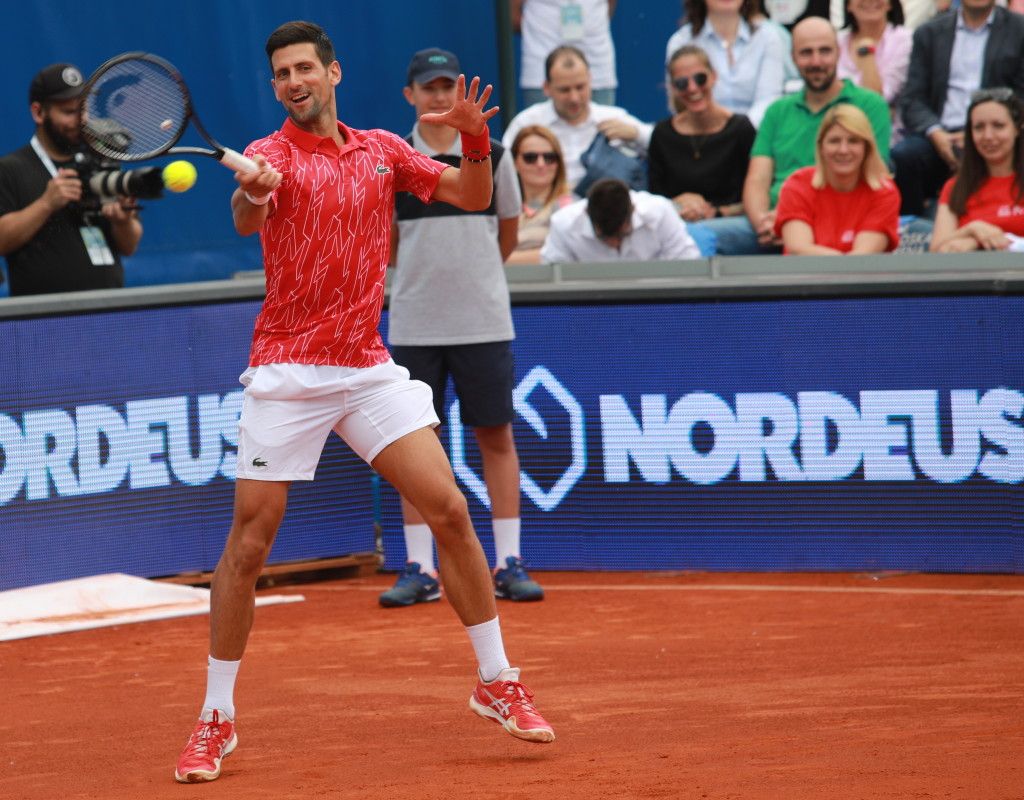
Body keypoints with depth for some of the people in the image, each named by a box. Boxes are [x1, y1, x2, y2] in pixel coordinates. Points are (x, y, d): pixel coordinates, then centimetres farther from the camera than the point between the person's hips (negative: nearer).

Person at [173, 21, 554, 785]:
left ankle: (497, 682, 12)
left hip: (369, 369, 4)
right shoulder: (272, 155, -6)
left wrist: (476, 140, -12)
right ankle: (216, 720, 5)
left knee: (450, 511, -3)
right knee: (249, 543, -5)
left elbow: (472, 197, 9)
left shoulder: (383, 149, 9)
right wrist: (252, 195, -52)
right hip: (287, 373, -4)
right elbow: (246, 219, -28)